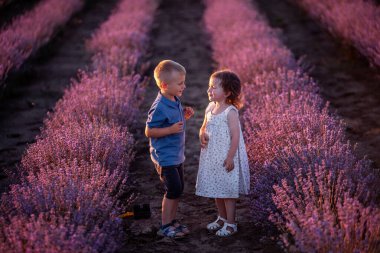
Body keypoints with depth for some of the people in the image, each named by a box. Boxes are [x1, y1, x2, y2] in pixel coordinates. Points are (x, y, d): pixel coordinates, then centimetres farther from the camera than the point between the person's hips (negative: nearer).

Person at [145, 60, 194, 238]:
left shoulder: (175, 101, 4)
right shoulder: (159, 107, -23)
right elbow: (149, 131, -20)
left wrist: (184, 116, -1)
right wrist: (171, 130, -28)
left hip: (177, 155, 9)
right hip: (165, 157, -9)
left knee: (178, 189, 15)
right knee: (173, 190, -5)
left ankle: (172, 221, 28)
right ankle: (165, 227, 7)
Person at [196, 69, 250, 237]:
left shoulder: (230, 112, -17)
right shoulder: (210, 109, 5)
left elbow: (235, 136, -18)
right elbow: (204, 127, 17)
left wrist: (230, 158, -20)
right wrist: (202, 135, -7)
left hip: (226, 158, -7)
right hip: (212, 157, 7)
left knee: (227, 190, 2)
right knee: (216, 189, 17)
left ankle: (231, 223, 14)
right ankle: (222, 218, 34)